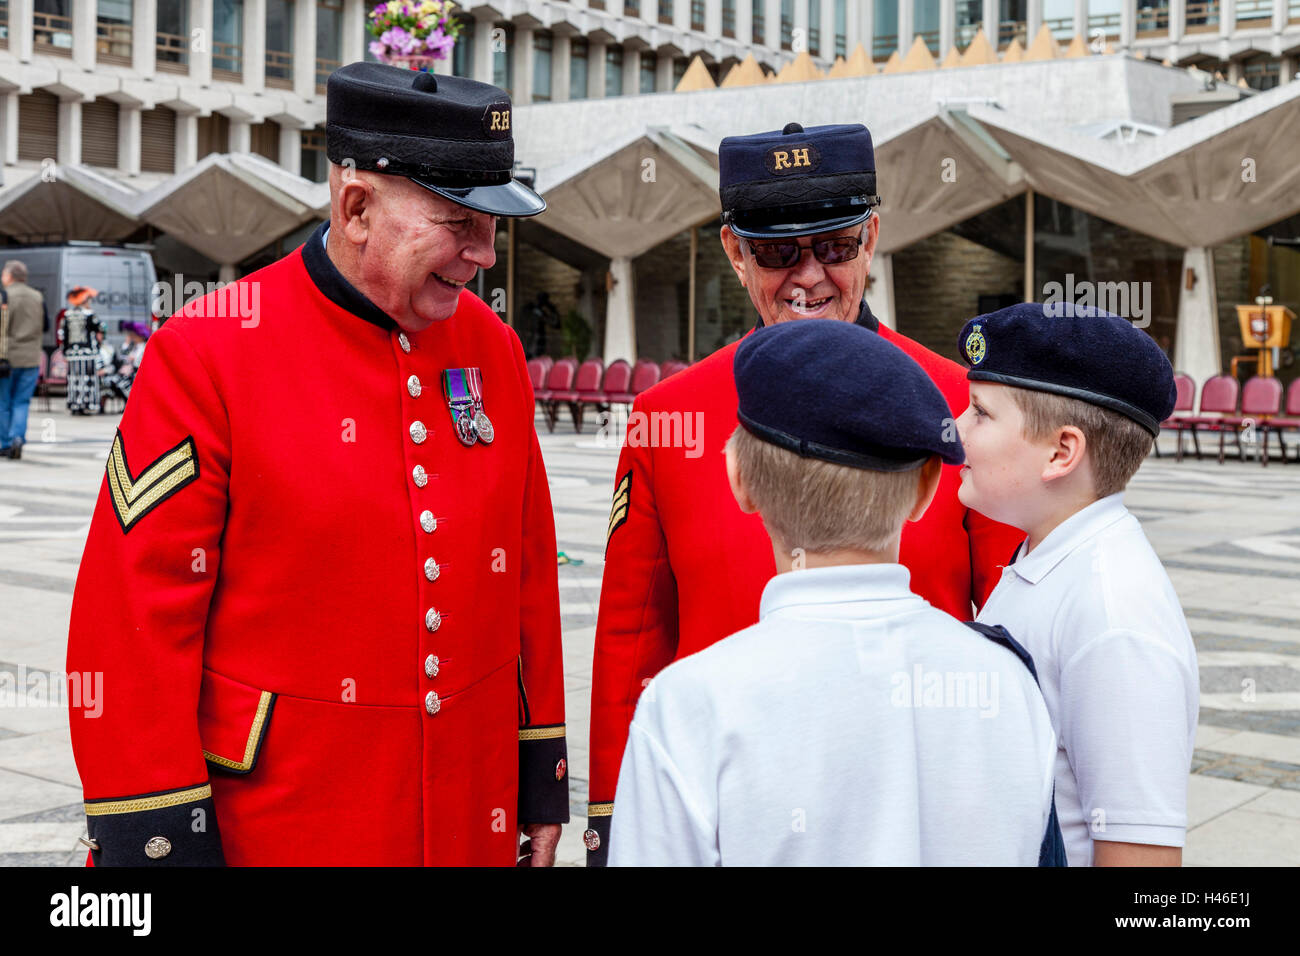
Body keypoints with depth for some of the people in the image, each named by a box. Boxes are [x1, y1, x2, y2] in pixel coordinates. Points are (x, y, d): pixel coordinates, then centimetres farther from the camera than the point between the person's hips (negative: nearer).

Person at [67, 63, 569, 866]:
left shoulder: (493, 349, 3)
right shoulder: (208, 355, -13)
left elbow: (529, 579, 9)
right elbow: (136, 616, -13)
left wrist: (540, 777, 10)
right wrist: (157, 841, -13)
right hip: (273, 832, -4)